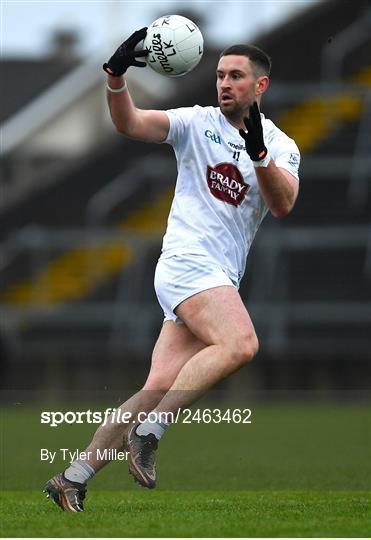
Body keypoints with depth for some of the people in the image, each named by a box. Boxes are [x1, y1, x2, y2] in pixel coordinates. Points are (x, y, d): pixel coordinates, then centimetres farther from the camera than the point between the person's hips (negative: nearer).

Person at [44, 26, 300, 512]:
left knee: (161, 388, -3)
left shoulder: (281, 147, 10)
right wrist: (116, 77, -27)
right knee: (239, 344, -29)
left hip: (222, 281, 4)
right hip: (188, 262, -4)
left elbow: (283, 205, -8)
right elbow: (130, 123, -9)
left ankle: (74, 478, 3)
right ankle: (148, 433, -24)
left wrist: (259, 153, -24)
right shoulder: (197, 122, 3)